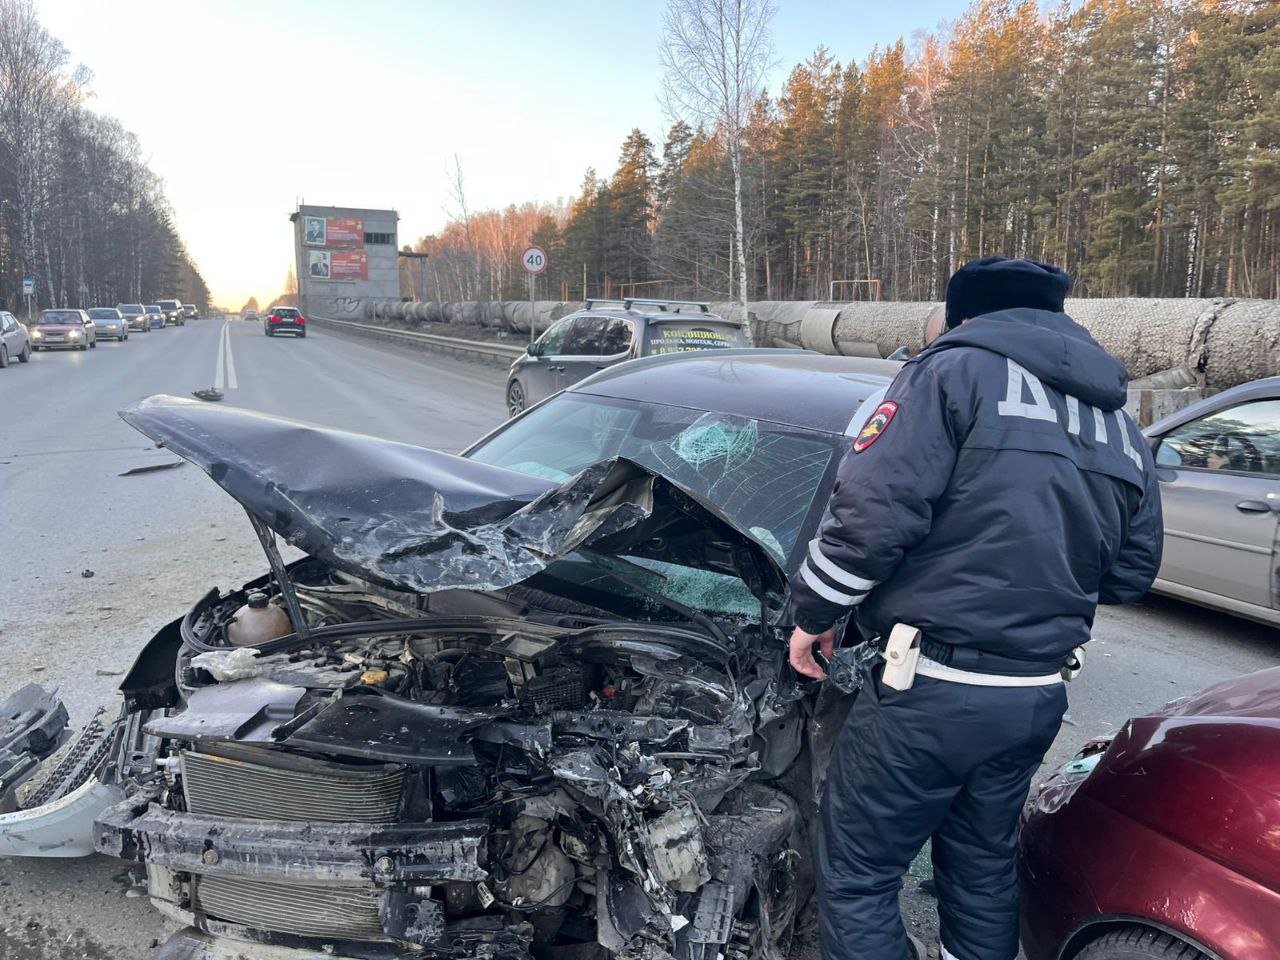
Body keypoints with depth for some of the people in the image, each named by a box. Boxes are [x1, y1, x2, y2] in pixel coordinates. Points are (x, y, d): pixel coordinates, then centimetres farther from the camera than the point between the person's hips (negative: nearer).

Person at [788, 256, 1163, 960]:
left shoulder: (954, 370, -7)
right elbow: (1131, 573, 16)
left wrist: (813, 613, -6)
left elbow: (872, 513, -19)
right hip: (1039, 697, 8)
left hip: (929, 690, -7)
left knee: (855, 877, 6)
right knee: (984, 864, 26)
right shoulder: (1118, 425, 14)